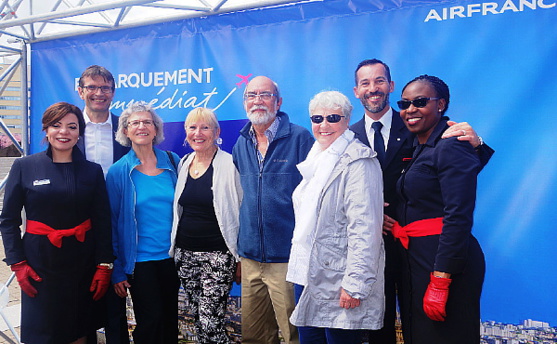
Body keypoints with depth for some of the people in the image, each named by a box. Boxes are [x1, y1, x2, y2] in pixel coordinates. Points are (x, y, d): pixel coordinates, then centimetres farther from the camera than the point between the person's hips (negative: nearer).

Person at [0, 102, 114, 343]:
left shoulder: (92, 171, 3)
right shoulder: (24, 167, -1)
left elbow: (103, 222, 3)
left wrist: (104, 266, -3)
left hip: (83, 263, 1)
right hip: (40, 263, -1)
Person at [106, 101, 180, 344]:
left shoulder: (172, 162, 1)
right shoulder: (118, 172, -4)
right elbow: (112, 223, -2)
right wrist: (117, 270, -4)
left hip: (171, 258, 3)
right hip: (140, 259, -2)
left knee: (170, 321, 14)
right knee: (150, 322, -1)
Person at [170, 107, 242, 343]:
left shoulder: (230, 164, -9)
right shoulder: (183, 164, 9)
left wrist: (242, 259, -8)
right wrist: (174, 249, 15)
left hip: (218, 255, -5)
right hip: (185, 252, 6)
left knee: (210, 323, -7)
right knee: (198, 320, 13)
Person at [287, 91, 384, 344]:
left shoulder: (358, 161, -13)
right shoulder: (315, 158, 13)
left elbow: (365, 227, -20)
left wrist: (355, 283, -22)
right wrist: (300, 266, 17)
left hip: (337, 281, -8)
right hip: (307, 275, 8)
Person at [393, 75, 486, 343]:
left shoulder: (451, 147, -14)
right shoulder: (418, 147, 14)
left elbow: (458, 218, -21)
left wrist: (439, 282, -23)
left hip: (444, 261, -9)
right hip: (416, 258, 9)